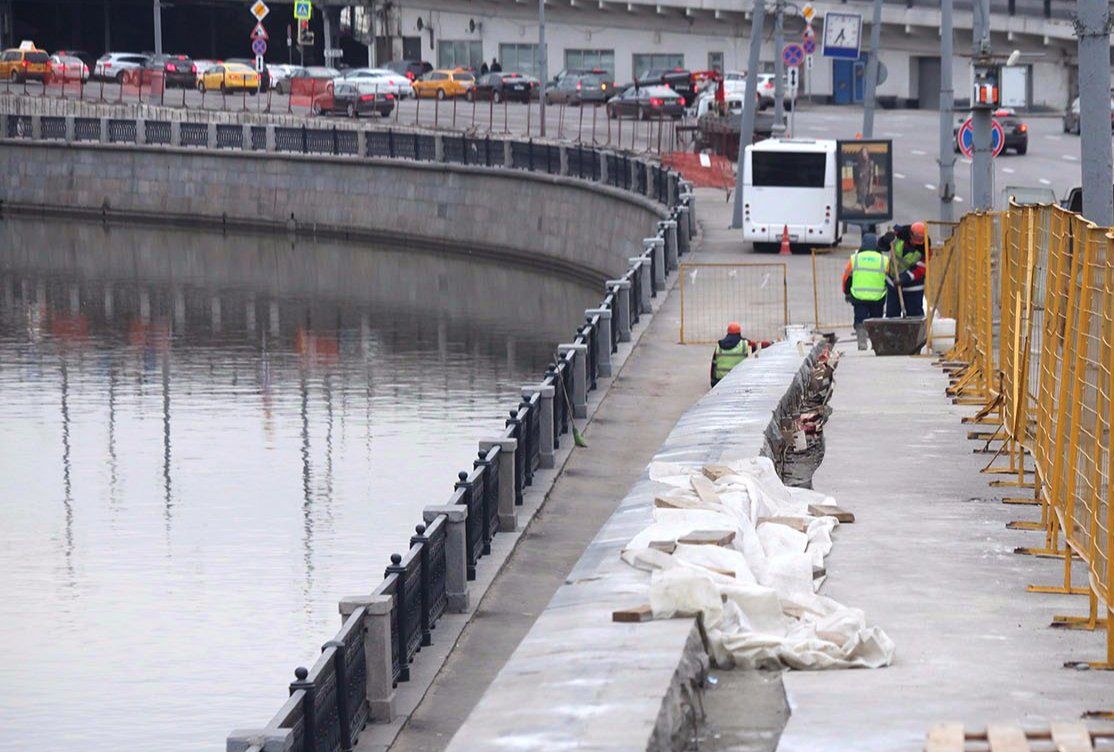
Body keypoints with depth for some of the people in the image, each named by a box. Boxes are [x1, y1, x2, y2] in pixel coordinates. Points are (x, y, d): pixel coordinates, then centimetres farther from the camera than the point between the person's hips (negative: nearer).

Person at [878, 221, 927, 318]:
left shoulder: (924, 249, -21)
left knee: (915, 314, -4)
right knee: (891, 313, 9)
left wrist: (905, 278, -36)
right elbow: (881, 246, -3)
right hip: (893, 284, 4)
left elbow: (919, 269, -24)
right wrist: (886, 240, -26)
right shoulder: (900, 234, -12)